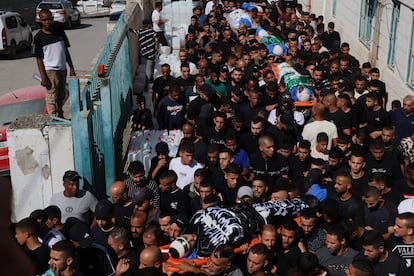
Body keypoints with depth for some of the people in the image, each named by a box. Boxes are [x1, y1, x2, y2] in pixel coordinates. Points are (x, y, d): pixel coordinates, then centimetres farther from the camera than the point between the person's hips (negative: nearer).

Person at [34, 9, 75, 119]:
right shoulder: (39, 37, -8)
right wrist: (43, 77, -14)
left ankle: (60, 115, 35)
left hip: (62, 69, 5)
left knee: (61, 96, 17)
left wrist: (72, 69, 9)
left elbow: (66, 50, 11)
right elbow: (39, 58, -7)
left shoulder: (59, 30, 5)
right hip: (50, 70, -5)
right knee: (52, 97, -8)